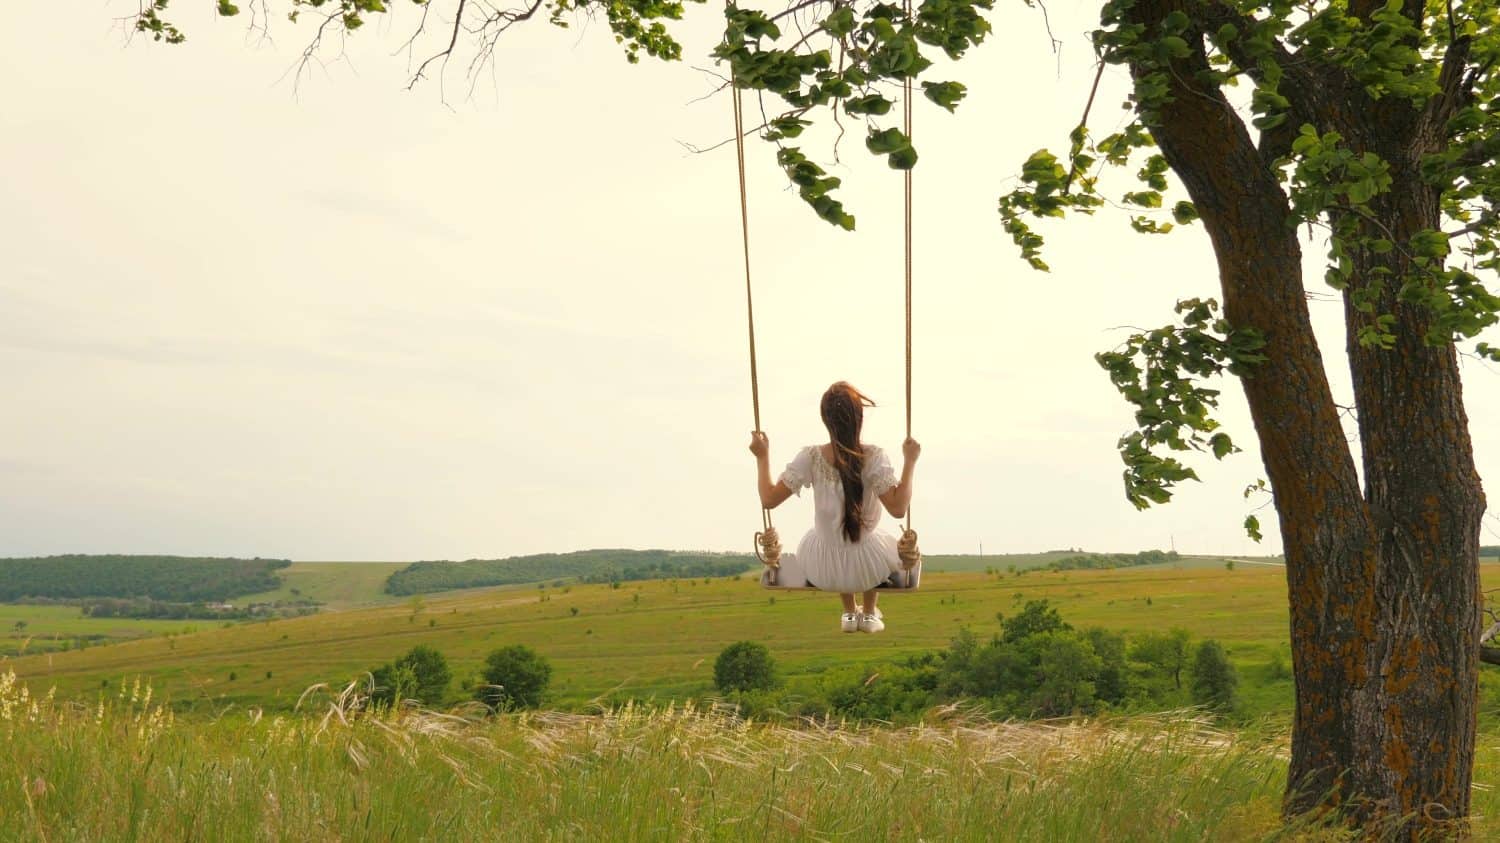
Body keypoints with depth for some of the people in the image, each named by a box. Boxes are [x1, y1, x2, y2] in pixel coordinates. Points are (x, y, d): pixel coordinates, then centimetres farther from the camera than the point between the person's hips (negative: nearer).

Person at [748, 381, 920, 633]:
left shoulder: (810, 458, -17)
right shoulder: (874, 458, -21)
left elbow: (769, 499, -14)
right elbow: (898, 508, -24)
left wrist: (762, 457, -2)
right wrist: (910, 461, -16)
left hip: (821, 571, 1)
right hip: (867, 569, -1)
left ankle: (849, 613, 50)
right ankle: (869, 613, 49)